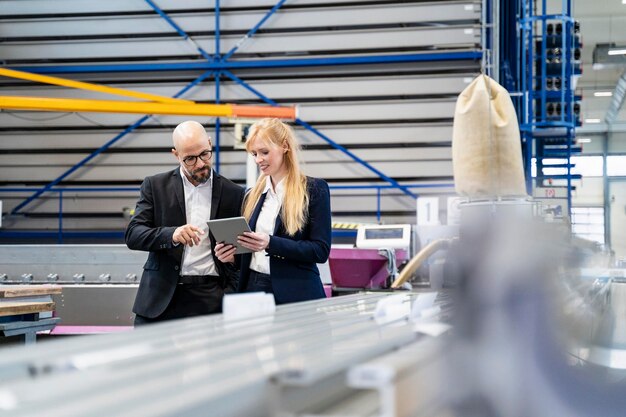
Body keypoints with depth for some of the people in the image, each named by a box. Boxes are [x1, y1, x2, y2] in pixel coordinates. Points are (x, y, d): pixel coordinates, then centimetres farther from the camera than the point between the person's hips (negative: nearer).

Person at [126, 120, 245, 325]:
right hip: (161, 298, 1)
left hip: (211, 299, 0)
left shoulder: (233, 193, 7)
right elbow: (132, 235, -2)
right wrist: (171, 235, -20)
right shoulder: (155, 186, 7)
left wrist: (231, 292, -6)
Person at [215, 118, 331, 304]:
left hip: (296, 295, -4)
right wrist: (232, 254, -3)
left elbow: (321, 250, -10)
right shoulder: (253, 195, 13)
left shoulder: (314, 189, -3)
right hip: (253, 288, 4)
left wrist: (271, 244, -20)